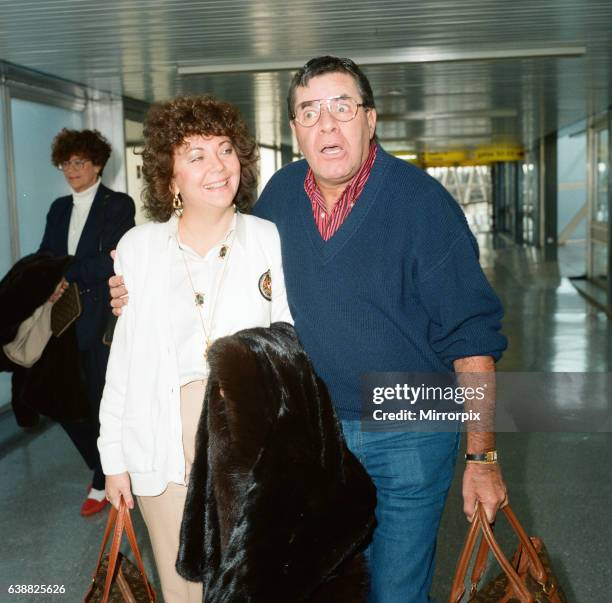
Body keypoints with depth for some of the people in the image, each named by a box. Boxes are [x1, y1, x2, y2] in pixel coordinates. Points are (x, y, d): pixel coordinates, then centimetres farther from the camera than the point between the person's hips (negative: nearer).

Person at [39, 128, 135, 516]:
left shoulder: (118, 205, -3)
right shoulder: (59, 208, 16)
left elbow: (111, 261, -14)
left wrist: (66, 273, -15)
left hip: (102, 320, -6)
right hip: (66, 320, 6)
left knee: (103, 403, 2)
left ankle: (103, 483, 20)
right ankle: (103, 467, 32)